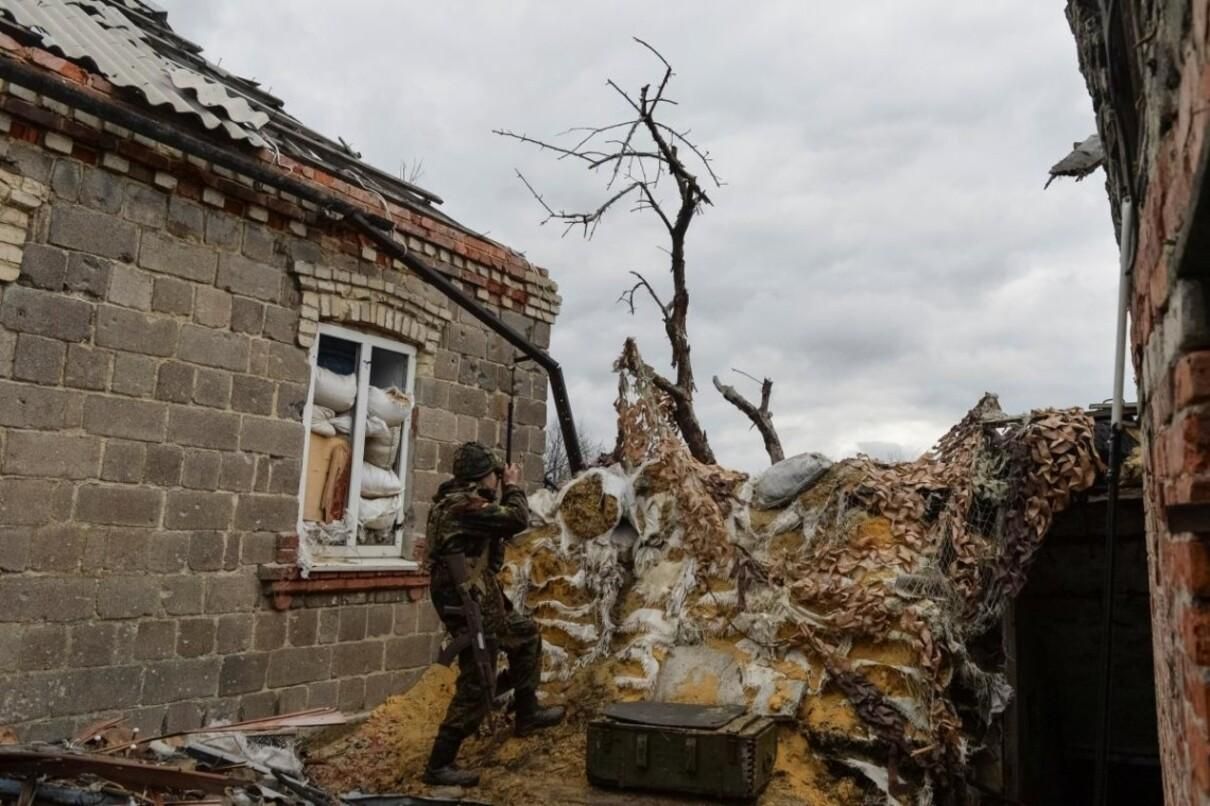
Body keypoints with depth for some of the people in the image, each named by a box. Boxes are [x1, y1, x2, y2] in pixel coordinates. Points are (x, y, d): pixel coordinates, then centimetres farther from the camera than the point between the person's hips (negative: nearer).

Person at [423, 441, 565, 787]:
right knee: (475, 689, -2)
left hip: (481, 601, 11)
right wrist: (513, 486, -4)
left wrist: (501, 491, 10)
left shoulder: (454, 500, 10)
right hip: (471, 607, -11)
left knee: (526, 635, 27)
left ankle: (527, 713, 35)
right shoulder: (464, 505, -22)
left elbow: (494, 522, 20)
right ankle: (439, 765, 8)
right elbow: (517, 519, -21)